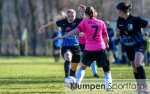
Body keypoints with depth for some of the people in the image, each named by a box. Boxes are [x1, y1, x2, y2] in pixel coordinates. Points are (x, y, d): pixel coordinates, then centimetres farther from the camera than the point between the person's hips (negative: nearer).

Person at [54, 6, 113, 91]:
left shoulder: (84, 22, -1)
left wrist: (63, 36, -15)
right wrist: (106, 44, 33)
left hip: (89, 49, 0)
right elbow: (106, 37, 12)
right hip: (101, 49, 0)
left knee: (83, 67, 22)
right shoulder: (101, 23, 7)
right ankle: (108, 86, -10)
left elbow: (75, 31, -14)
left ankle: (77, 83, 12)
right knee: (107, 70, 6)